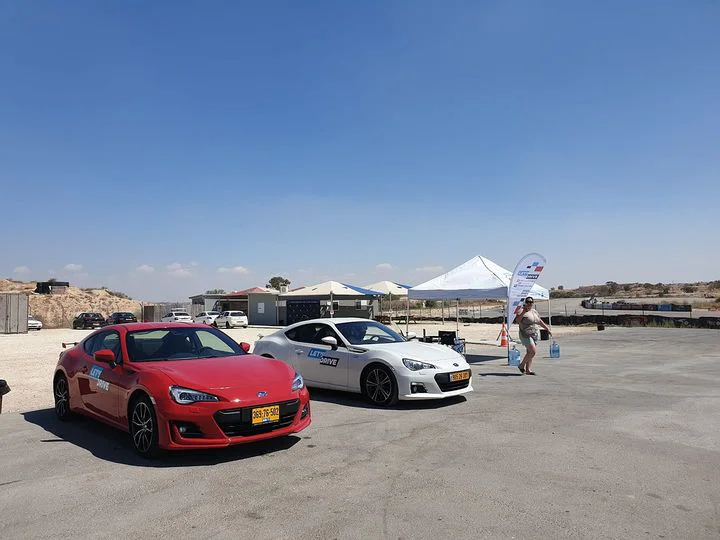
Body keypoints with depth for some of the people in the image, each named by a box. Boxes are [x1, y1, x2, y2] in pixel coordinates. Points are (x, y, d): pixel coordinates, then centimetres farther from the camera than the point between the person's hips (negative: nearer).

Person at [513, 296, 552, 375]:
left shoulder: (534, 312, 13)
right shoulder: (522, 311, -8)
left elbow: (540, 321, 26)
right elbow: (517, 320, -22)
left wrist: (547, 328, 28)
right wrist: (523, 312, -30)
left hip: (535, 335, 7)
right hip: (526, 335, -7)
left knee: (530, 353, 5)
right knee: (532, 351, -16)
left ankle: (528, 370, 9)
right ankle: (522, 365, 0)